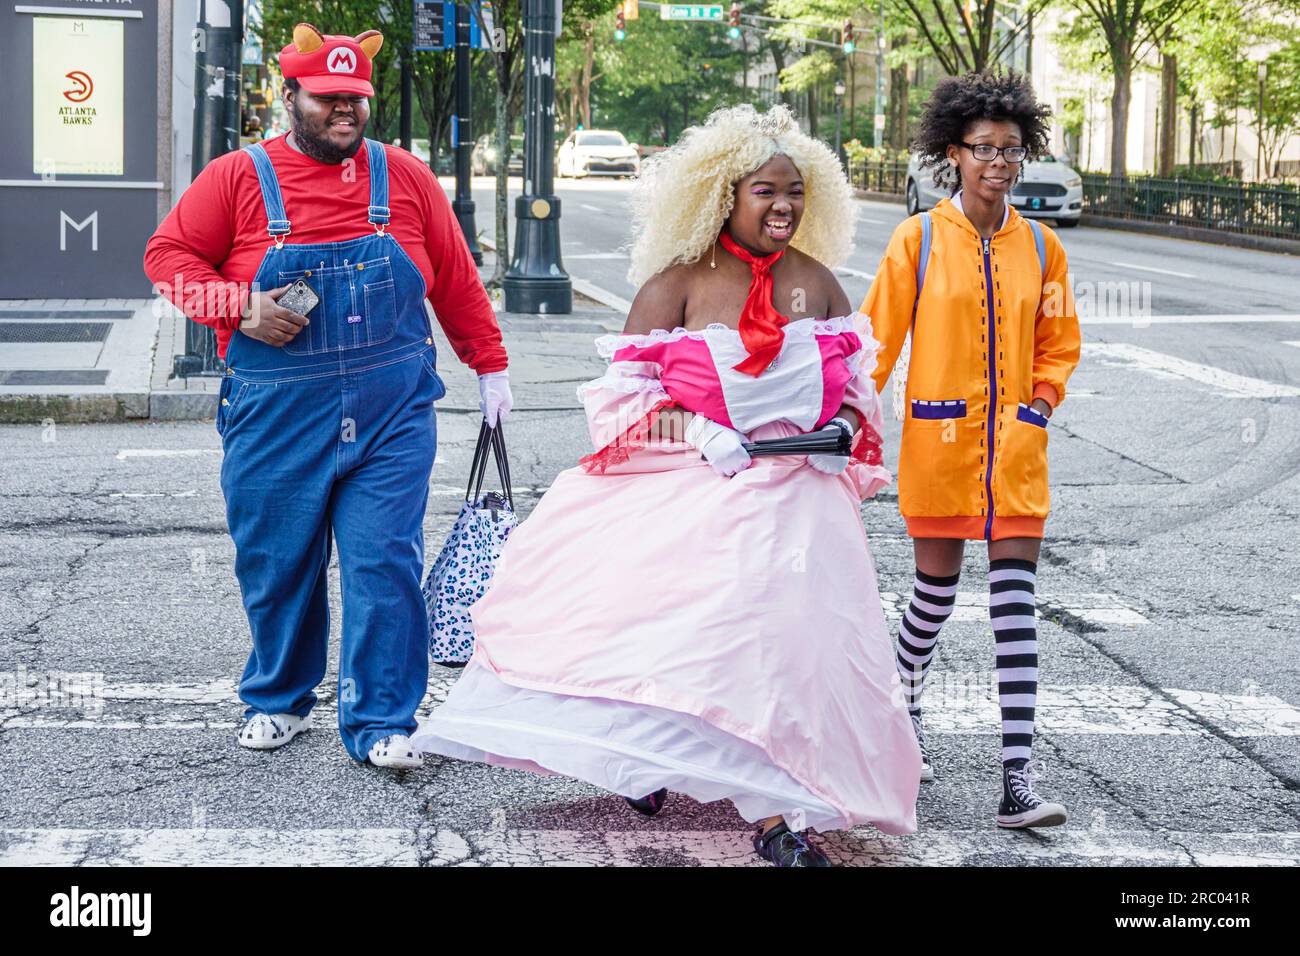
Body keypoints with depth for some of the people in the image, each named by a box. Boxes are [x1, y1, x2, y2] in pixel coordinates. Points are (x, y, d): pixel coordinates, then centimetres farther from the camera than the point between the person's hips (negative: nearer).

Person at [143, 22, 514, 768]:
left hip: (393, 410, 0)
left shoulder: (404, 178, 7)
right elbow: (169, 256, 4)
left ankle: (381, 722, 3)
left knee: (385, 565, -5)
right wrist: (241, 309, -11)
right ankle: (278, 701, 31)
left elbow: (456, 280, 13)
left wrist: (491, 367, 15)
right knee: (277, 564, 10)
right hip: (277, 417, 0)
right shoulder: (239, 177, 2)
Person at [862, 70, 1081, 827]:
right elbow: (875, 340, 0)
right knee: (936, 592, 11)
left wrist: (1040, 404, 3)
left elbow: (1059, 342, 16)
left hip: (1016, 451, 2)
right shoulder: (919, 240, -4)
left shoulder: (1040, 246, 4)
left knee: (1016, 605, -6)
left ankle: (1018, 780, -7)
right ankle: (905, 710, 41)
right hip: (938, 443, -2)